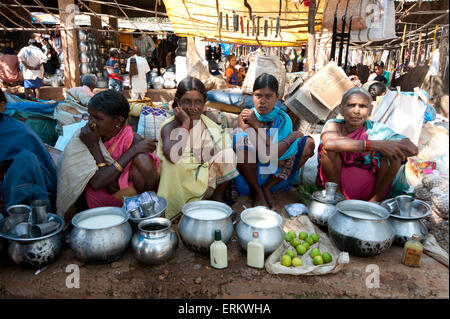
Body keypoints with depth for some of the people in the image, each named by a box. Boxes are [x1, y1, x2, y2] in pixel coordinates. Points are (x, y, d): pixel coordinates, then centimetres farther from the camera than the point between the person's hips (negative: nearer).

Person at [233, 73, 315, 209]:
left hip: (273, 174, 3)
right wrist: (292, 136, -21)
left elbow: (268, 156, -19)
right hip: (247, 177, -3)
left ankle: (267, 188, -8)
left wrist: (257, 125, -22)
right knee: (242, 137, -29)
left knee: (308, 143, -9)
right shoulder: (245, 117, -11)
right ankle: (256, 191, -10)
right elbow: (263, 155, -22)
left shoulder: (283, 119, -4)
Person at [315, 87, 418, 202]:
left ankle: (375, 199, -4)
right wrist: (375, 145, -42)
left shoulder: (376, 129, -7)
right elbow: (330, 143, -39)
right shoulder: (334, 125, -11)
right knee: (328, 148, -24)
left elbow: (413, 150, -17)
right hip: (335, 181, -2)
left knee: (395, 153, -17)